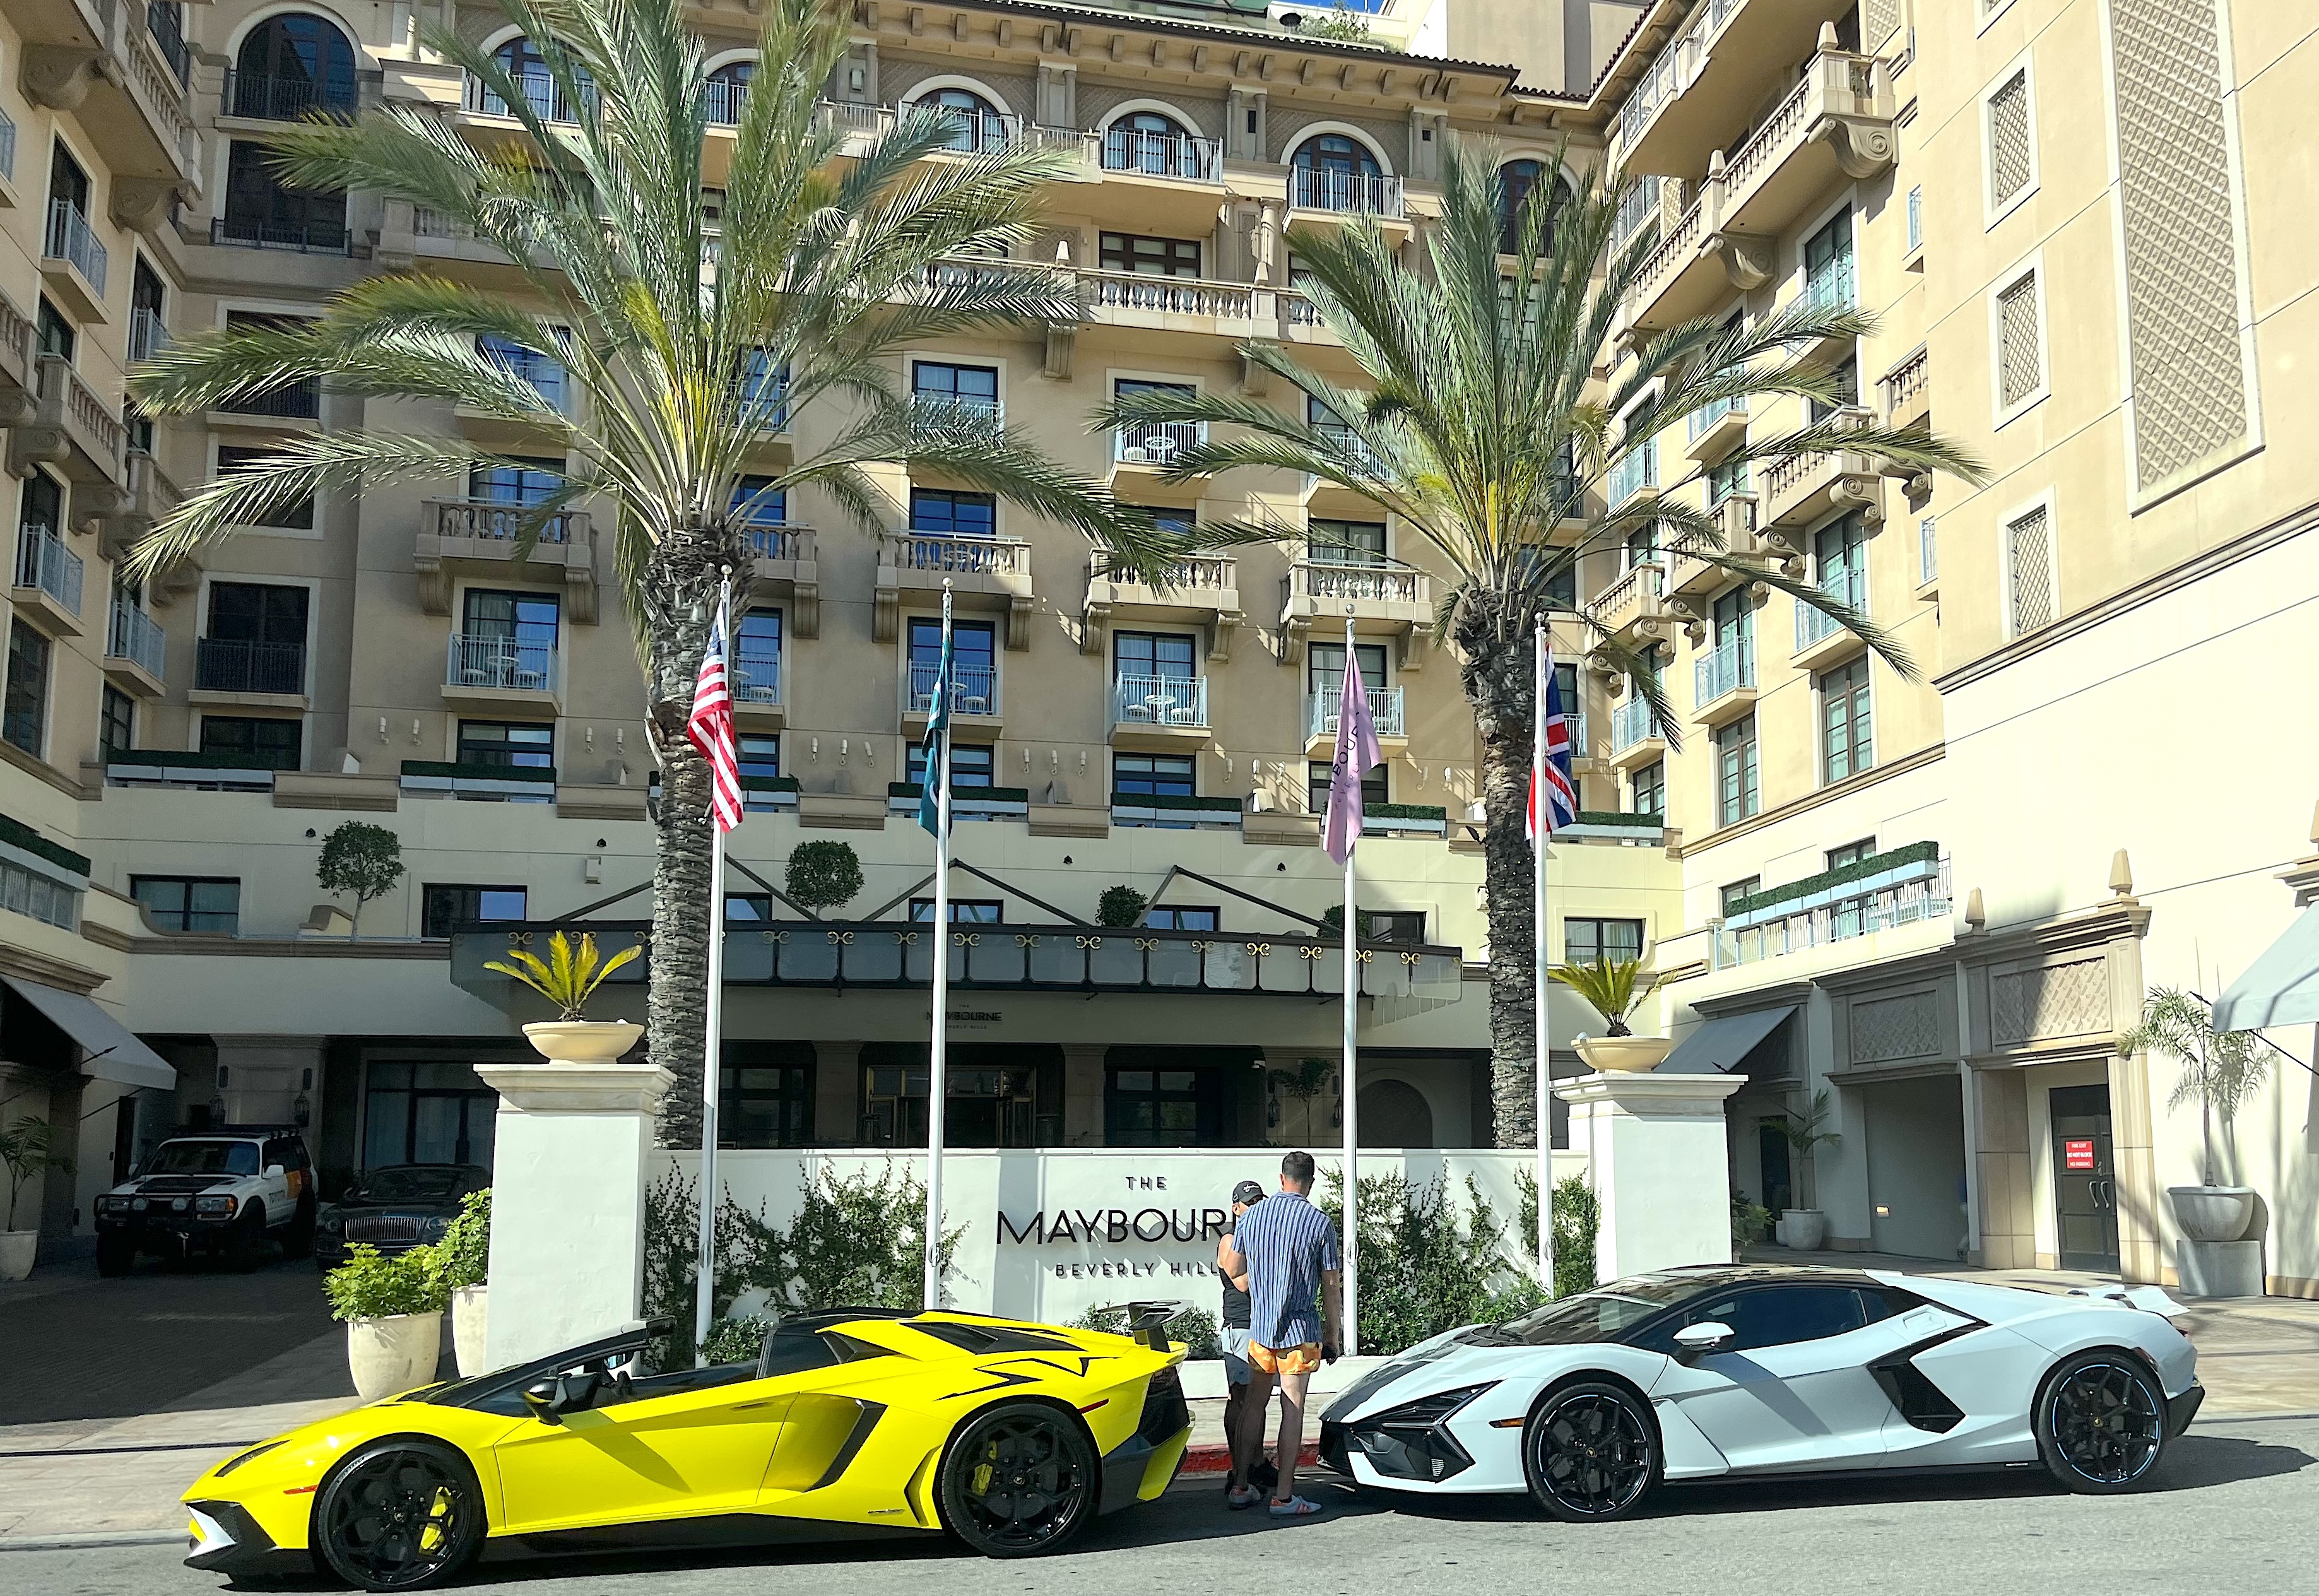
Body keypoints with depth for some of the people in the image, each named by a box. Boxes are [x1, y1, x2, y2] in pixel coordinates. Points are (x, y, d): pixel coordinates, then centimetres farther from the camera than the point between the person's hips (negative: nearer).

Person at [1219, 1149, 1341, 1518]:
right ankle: (1284, 1497, 2)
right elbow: (1329, 1286, -4)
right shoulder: (1319, 1222, -8)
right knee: (1293, 1410, 0)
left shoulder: (1252, 1216, 2)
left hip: (1260, 1327, 4)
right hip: (1300, 1329, -4)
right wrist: (1332, 1334, 6)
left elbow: (1231, 1268, 13)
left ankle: (1241, 1487, 18)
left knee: (1254, 1404, 14)